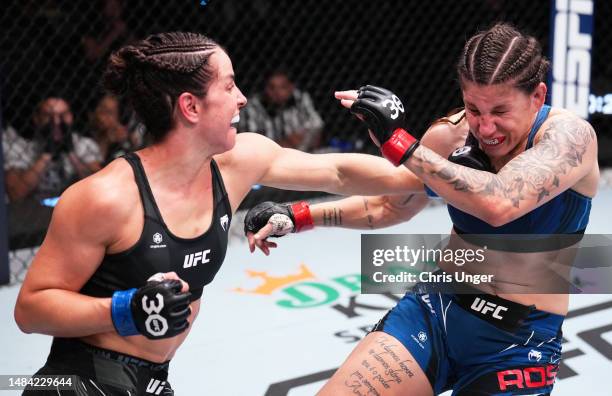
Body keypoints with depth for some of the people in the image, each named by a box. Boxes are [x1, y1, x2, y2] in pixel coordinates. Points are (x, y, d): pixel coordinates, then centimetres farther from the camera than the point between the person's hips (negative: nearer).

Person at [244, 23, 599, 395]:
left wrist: (398, 140, -32)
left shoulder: (570, 134, -17)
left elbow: (499, 205, -36)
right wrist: (298, 217, 5)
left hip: (522, 342, -3)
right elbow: (389, 206, 13)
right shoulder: (450, 135, -5)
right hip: (436, 311, 3)